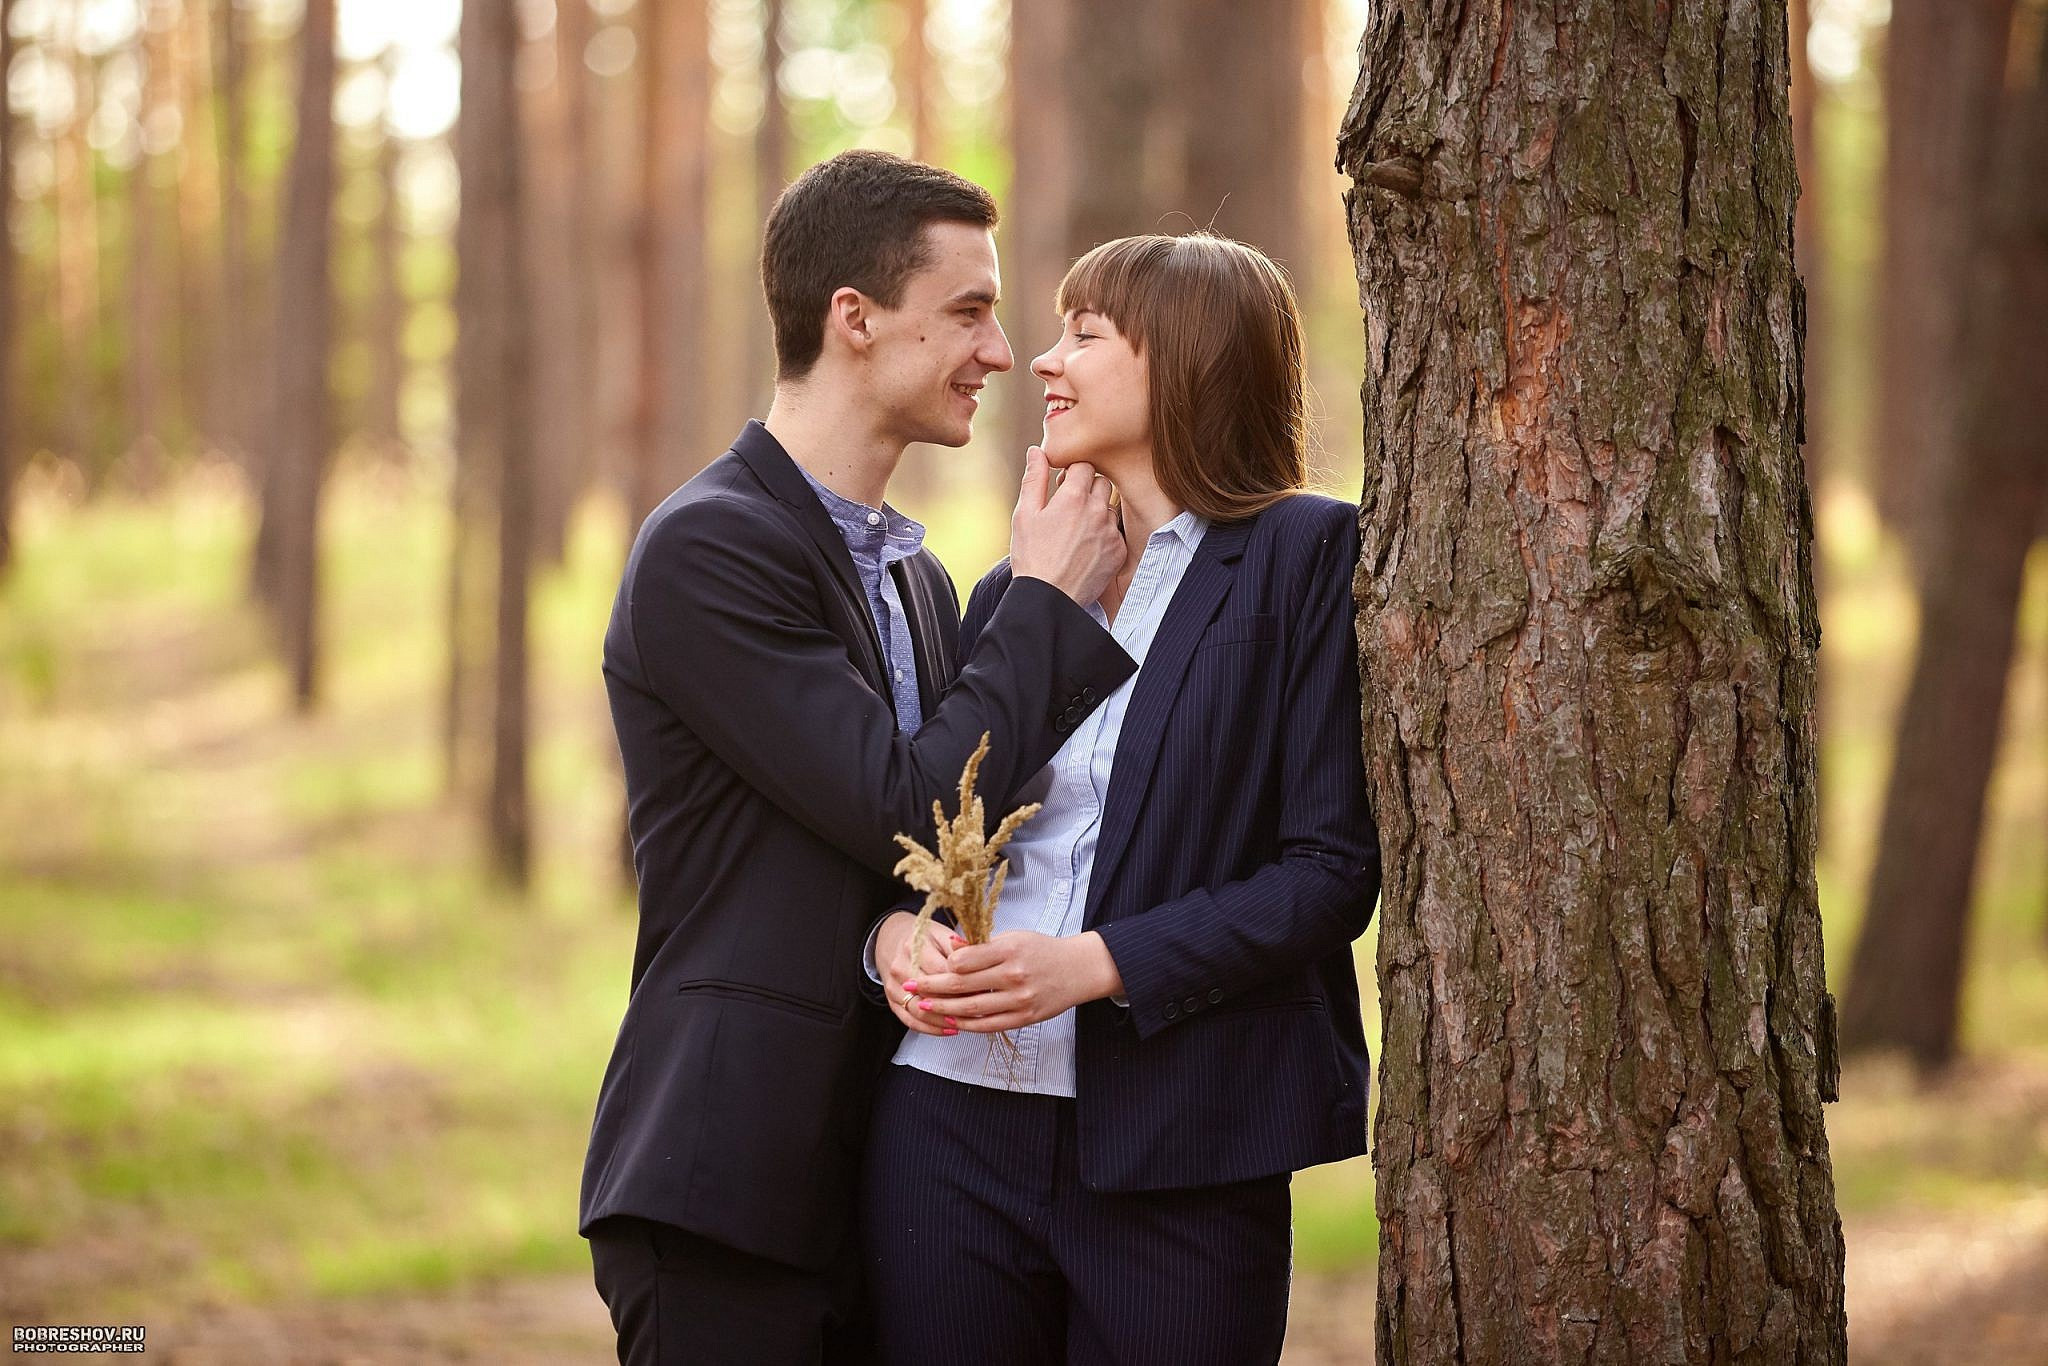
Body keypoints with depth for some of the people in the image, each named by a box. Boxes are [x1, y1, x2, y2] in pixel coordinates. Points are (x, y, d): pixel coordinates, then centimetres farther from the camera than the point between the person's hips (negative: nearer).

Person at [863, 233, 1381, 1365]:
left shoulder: (1307, 555, -1)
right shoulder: (1012, 590, 17)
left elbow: (1336, 870, -7)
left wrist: (1098, 964, -16)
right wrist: (892, 933, -3)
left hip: (1178, 1158, -5)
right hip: (952, 1130, 5)